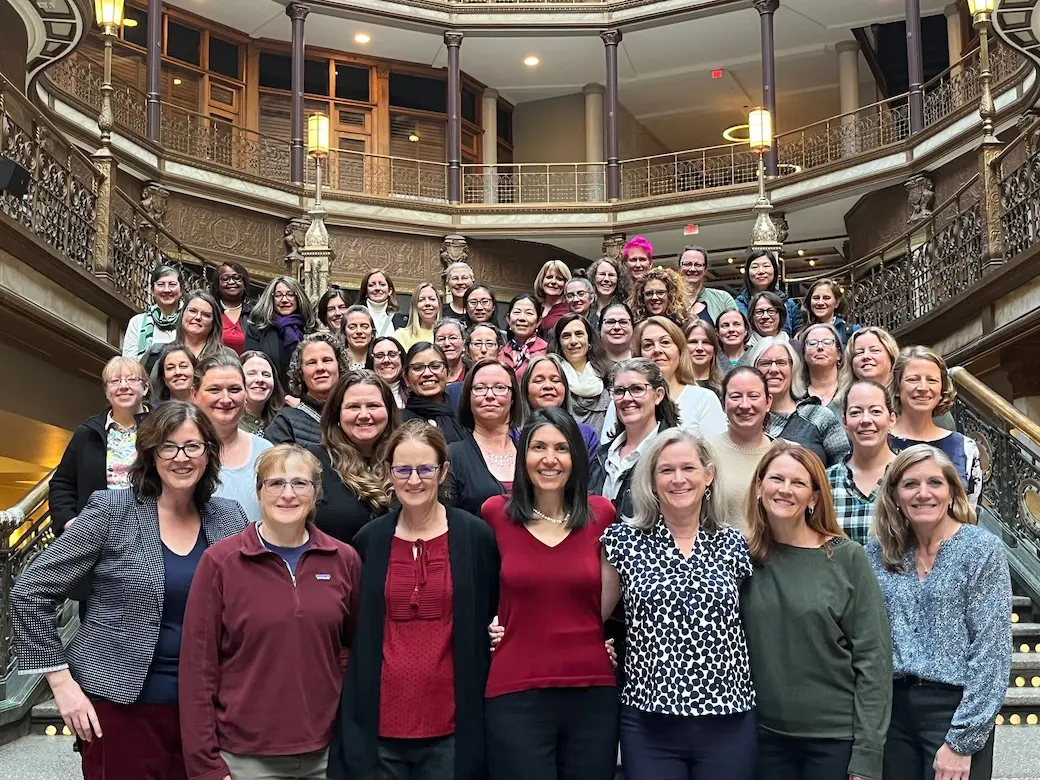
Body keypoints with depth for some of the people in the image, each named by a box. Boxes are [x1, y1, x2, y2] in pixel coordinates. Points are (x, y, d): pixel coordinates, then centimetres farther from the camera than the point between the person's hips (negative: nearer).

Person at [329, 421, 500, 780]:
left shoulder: (476, 535, -1)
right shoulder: (369, 539, 5)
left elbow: (493, 613, 12)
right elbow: (354, 632, 12)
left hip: (450, 727, -1)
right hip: (379, 725, 2)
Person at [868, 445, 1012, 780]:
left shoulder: (982, 550, -8)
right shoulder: (878, 554, 4)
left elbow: (992, 652, -12)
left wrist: (962, 741, -15)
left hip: (956, 708, -4)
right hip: (892, 709, 4)